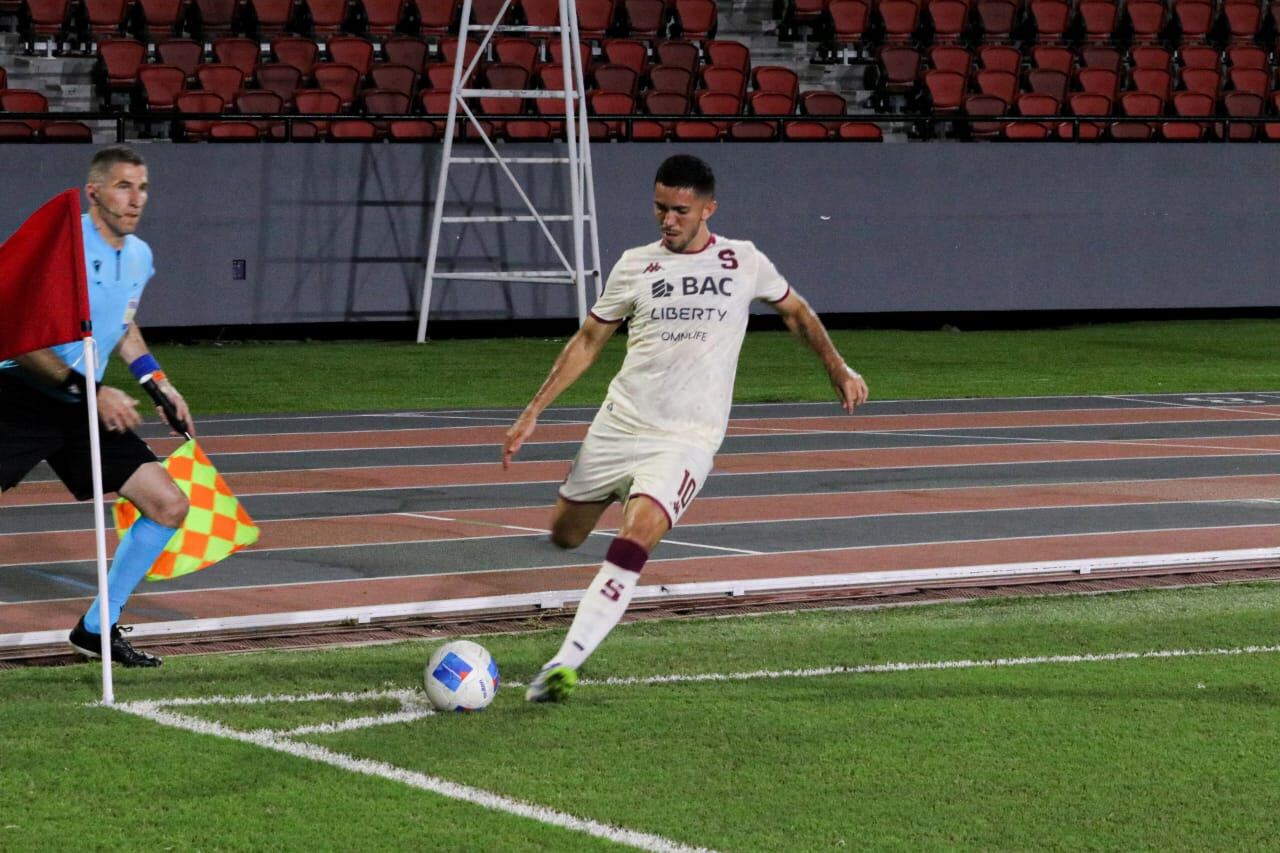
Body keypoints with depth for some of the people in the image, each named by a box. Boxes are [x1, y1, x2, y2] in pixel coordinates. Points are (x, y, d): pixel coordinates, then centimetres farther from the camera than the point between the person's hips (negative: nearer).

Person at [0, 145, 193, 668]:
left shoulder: (138, 257, 8)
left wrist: (158, 383, 16)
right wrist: (92, 391, -25)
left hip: (83, 409, 7)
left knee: (169, 505, 1)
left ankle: (98, 627, 12)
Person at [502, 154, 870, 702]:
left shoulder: (744, 262, 4)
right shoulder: (636, 265, 5)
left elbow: (795, 311, 23)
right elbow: (588, 341, 12)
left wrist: (838, 370, 19)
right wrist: (533, 412, 6)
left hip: (687, 441, -3)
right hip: (618, 425, 3)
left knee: (633, 542, -25)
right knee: (564, 536, 11)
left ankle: (565, 664, -30)